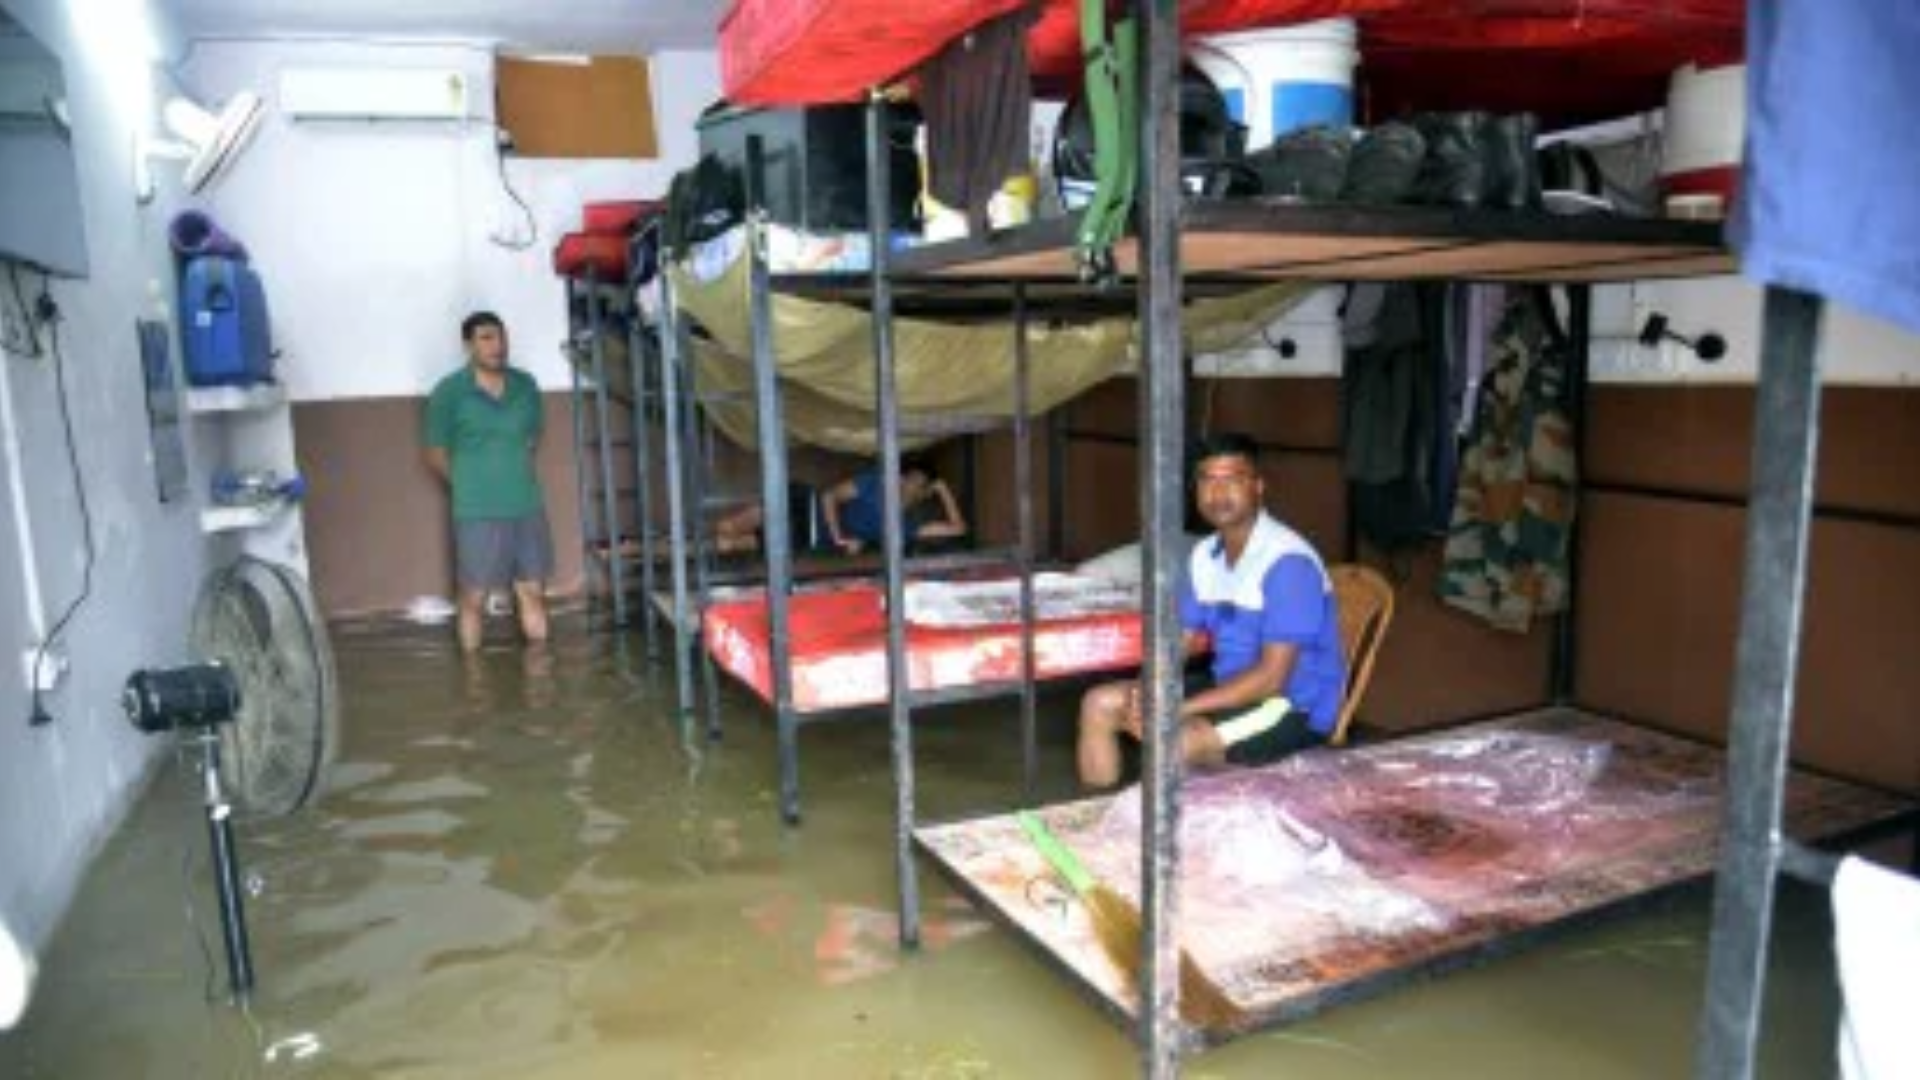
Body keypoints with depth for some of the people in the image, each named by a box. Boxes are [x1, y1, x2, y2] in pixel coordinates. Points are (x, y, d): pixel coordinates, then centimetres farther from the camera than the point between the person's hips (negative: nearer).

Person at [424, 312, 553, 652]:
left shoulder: (526, 385, 4)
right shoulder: (449, 392, -8)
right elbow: (436, 456, -1)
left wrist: (512, 475, 12)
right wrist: (471, 485, 6)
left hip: (528, 508, 4)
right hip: (477, 514, -4)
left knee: (533, 593, 10)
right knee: (474, 598, 5)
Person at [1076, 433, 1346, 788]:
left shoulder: (1287, 561, -21)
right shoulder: (1204, 556, 4)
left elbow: (1272, 678, -25)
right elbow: (1180, 640, 8)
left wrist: (1178, 709, -27)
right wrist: (1145, 689, -13)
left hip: (1294, 706, -8)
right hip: (1229, 689, 8)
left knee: (1176, 741, -34)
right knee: (1099, 704, 0)